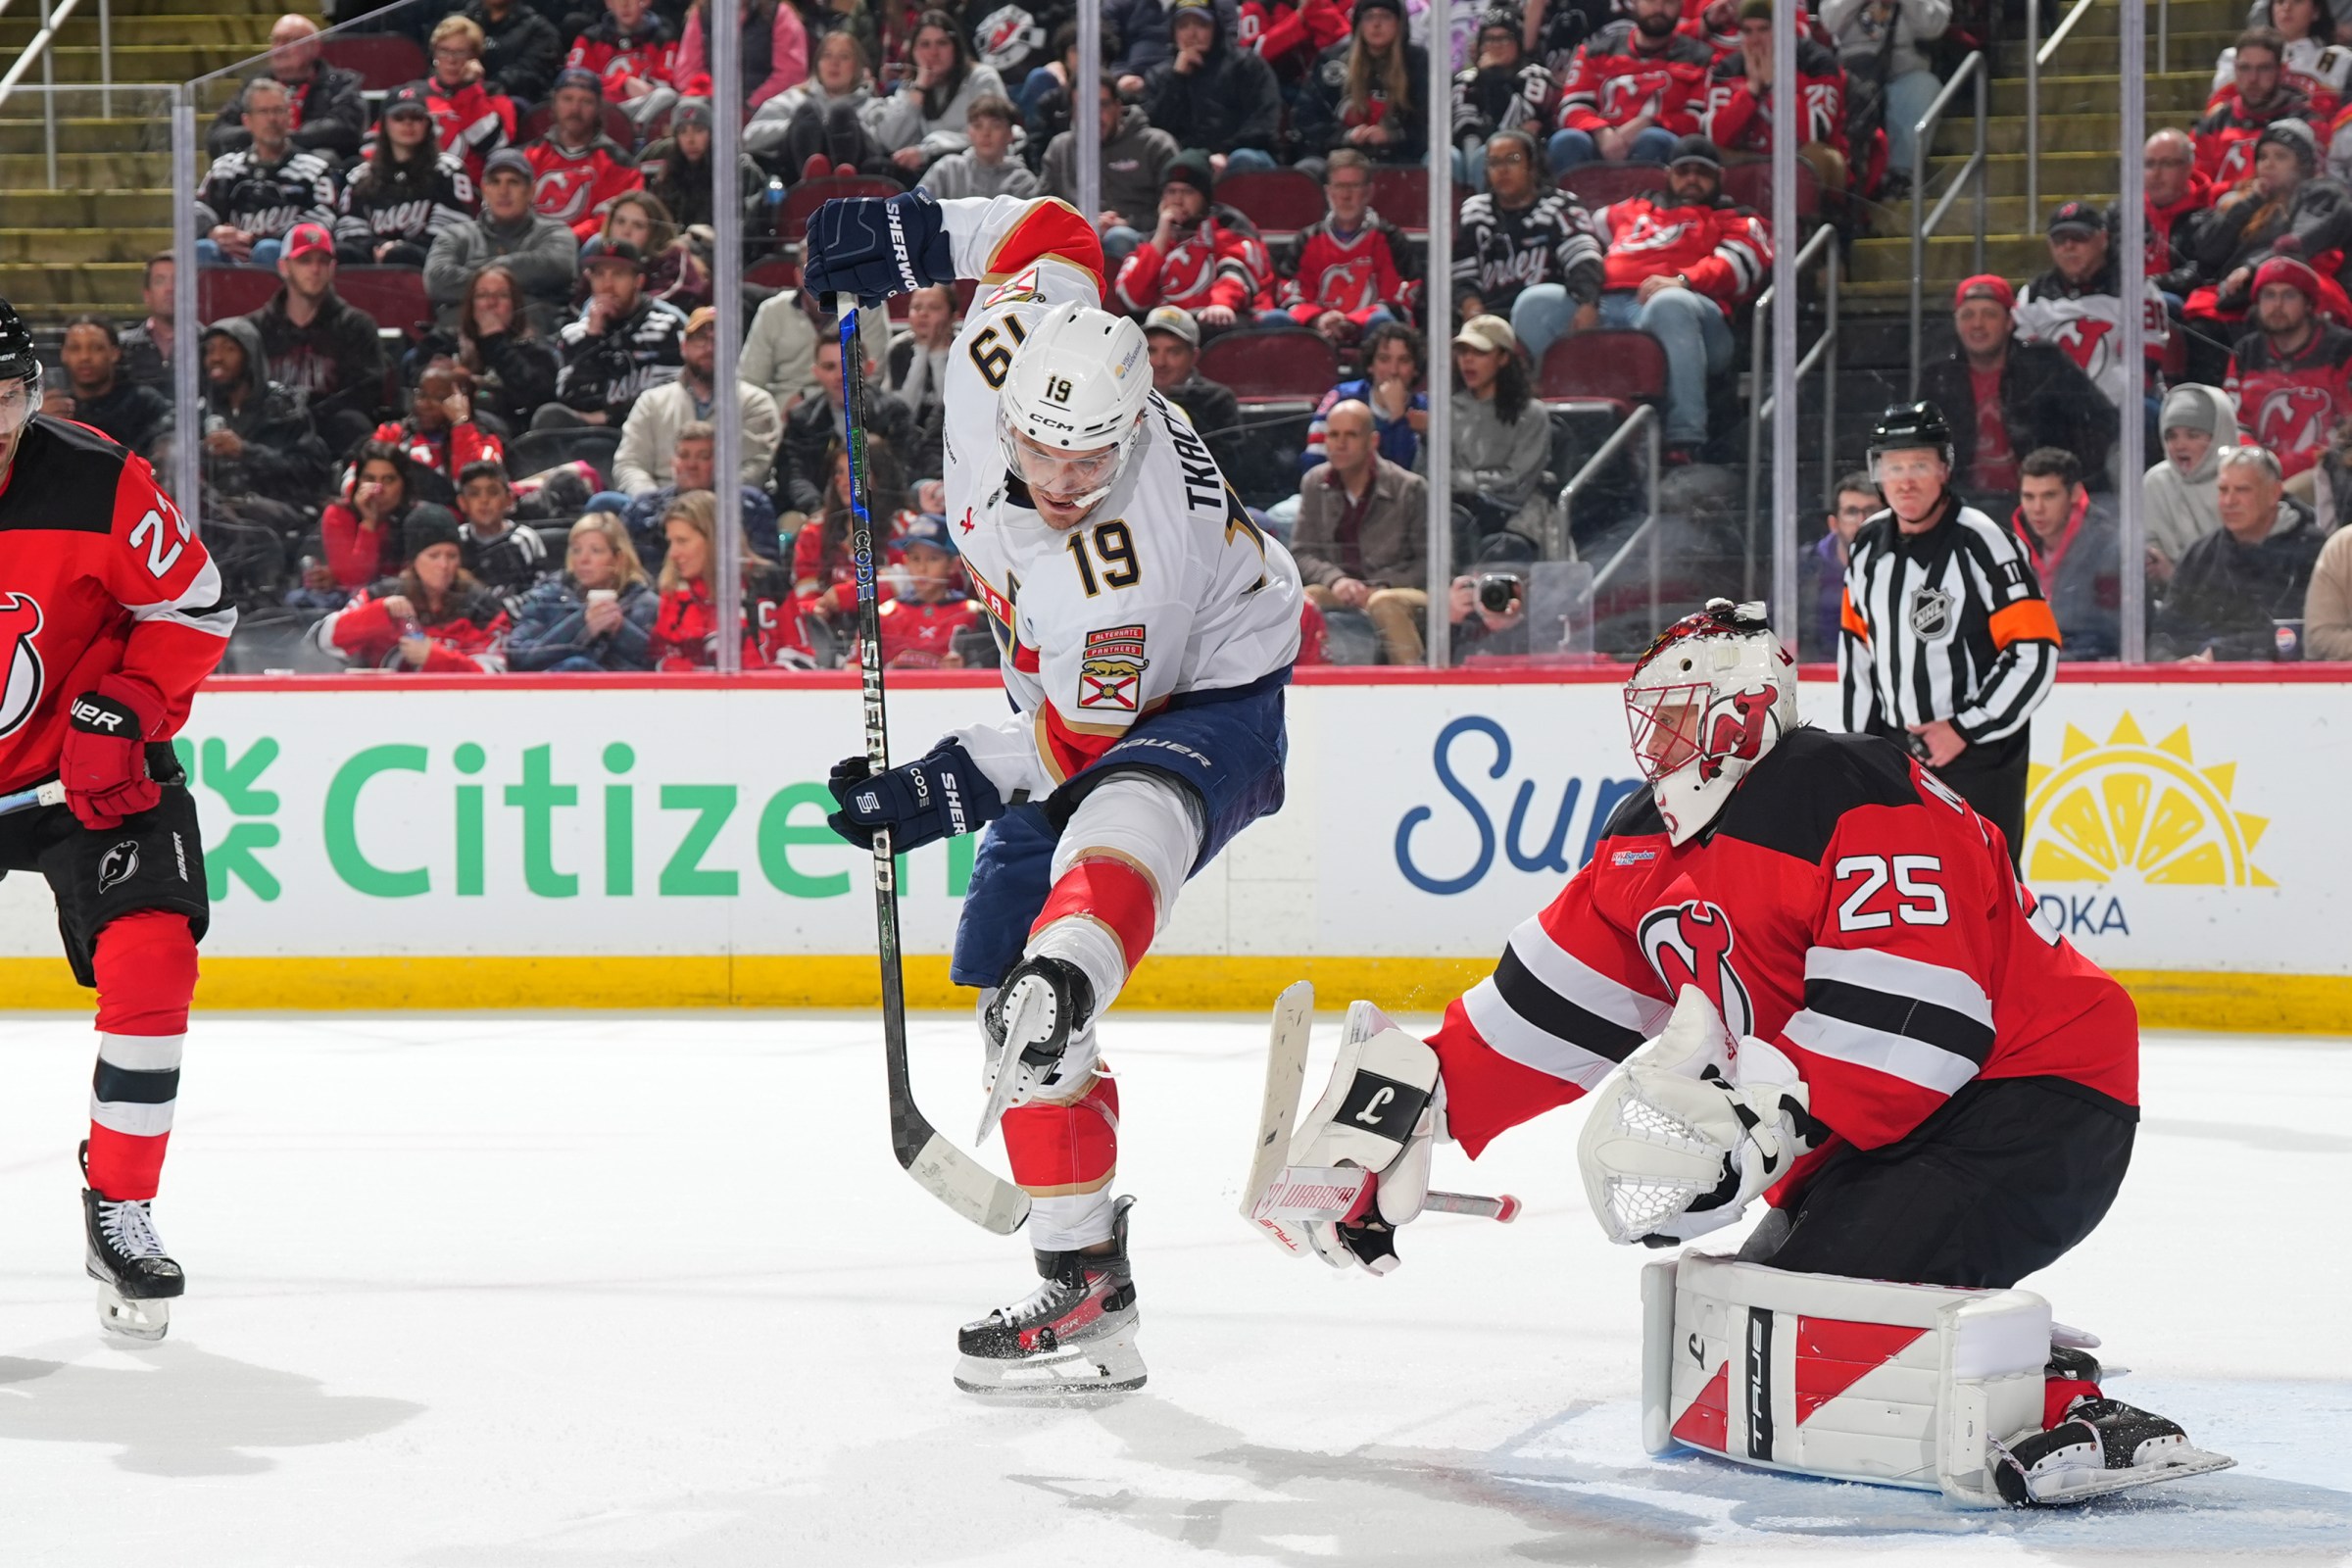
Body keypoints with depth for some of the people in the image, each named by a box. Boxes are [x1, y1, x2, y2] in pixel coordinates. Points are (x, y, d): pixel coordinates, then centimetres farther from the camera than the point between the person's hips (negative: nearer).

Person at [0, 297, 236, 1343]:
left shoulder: (101, 484, -17)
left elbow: (193, 608, -7)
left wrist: (125, 709, -19)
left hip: (92, 770, -1)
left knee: (150, 963, -16)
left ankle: (120, 1206, 1)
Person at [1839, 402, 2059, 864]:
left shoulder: (1982, 544, -17)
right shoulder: (1869, 546, 4)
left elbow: (2035, 653, -18)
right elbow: (1856, 643, 17)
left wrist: (1965, 730, -18)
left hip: (1980, 752, -7)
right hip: (1896, 751, 7)